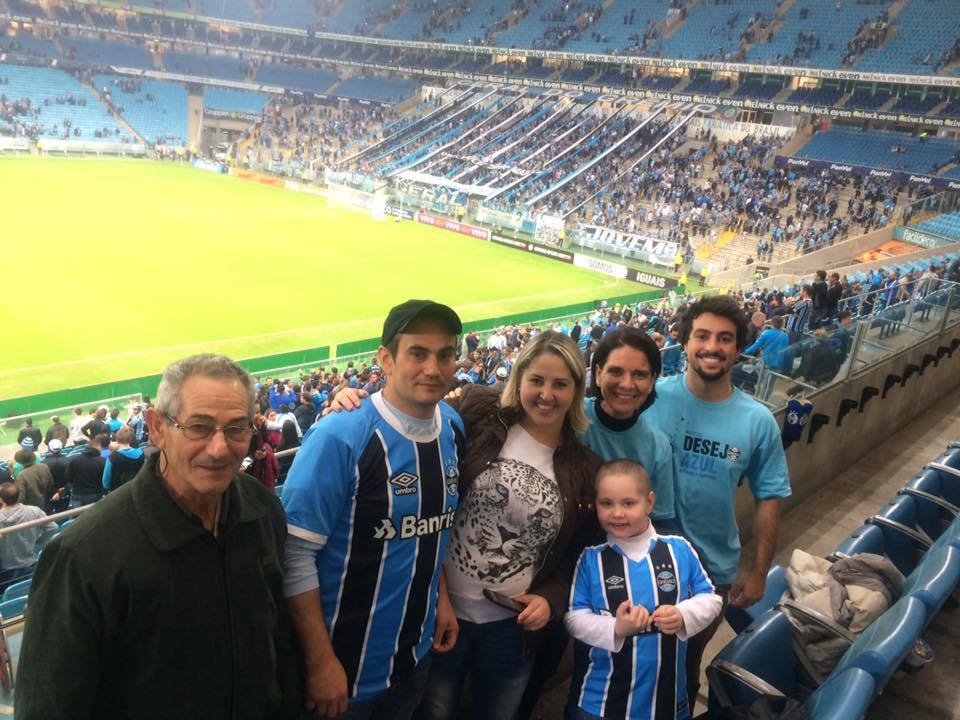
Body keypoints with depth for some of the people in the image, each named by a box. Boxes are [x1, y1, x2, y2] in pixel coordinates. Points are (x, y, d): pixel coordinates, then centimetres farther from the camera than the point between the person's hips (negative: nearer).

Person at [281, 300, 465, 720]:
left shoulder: (453, 428, -2)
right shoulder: (340, 436, -22)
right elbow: (296, 556, -20)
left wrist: (441, 596, 4)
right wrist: (321, 662, -18)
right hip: (346, 662, -6)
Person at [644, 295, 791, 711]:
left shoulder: (757, 422, -11)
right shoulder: (652, 398, -15)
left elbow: (768, 499, -2)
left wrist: (758, 571, -2)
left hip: (714, 570, 1)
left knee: (687, 663, 24)